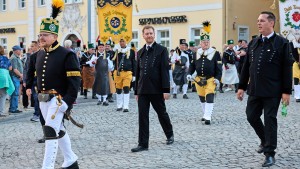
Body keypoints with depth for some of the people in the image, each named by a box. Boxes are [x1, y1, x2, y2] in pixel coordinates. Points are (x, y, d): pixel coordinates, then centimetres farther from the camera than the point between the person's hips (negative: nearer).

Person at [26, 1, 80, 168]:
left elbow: (75, 82, -16)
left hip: (58, 100, -8)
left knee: (50, 131, -13)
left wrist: (67, 103, -22)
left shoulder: (67, 55, -13)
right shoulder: (40, 54, 10)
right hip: (43, 100, 8)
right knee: (59, 130, 17)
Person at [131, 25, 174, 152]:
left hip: (156, 90, -4)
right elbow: (138, 72, 16)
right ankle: (143, 144, 6)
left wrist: (166, 90, -14)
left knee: (162, 113, 11)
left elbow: (165, 70, -8)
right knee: (142, 117, 1)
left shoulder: (161, 50, -2)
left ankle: (170, 134, 35)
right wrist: (136, 91, 14)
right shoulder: (140, 52, 13)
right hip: (143, 90, 4)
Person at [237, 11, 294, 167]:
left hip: (272, 91, -5)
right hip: (254, 89, 5)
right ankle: (265, 140, 34)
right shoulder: (253, 43, 10)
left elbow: (287, 68, -8)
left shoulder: (282, 43, -6)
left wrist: (286, 91, -12)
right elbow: (246, 66, 12)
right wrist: (242, 87, 10)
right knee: (251, 116, 9)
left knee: (270, 119, -1)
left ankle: (269, 153, 9)